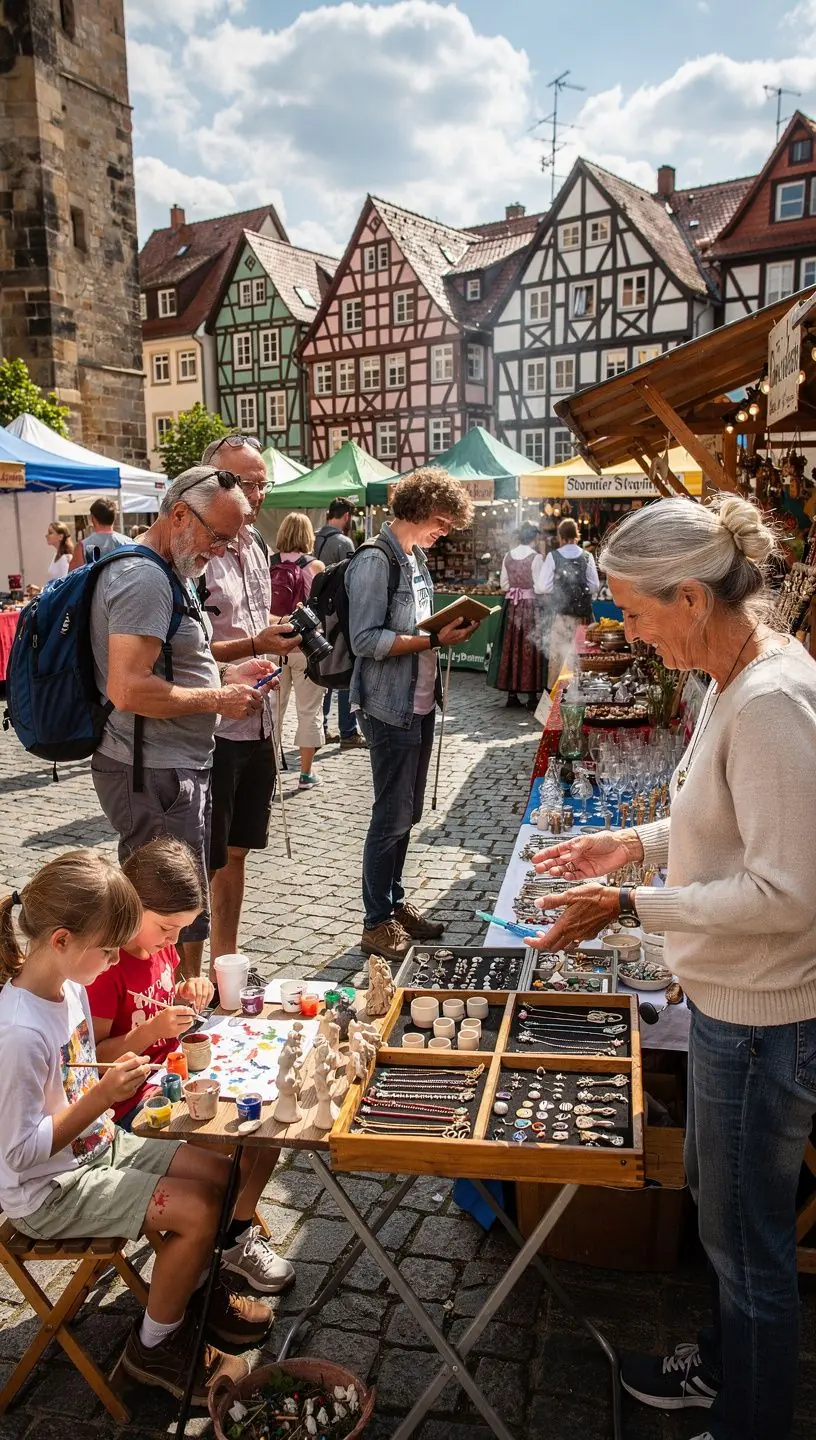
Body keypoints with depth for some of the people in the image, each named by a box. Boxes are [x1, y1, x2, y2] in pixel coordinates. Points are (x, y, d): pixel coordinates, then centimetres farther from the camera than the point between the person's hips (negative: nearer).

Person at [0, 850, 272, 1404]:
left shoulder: (70, 985, -5)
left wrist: (115, 1078, -4)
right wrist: (103, 1096, -32)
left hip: (97, 1145, 8)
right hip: (46, 1190, -8)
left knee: (219, 1173, 4)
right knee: (199, 1211, -16)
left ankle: (195, 1288, 30)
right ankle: (155, 1347, 9)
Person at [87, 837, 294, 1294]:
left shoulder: (160, 944, 3)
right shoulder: (103, 967, -24)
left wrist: (187, 992, -1)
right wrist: (152, 1030, -32)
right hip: (135, 1100, -9)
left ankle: (240, 1227, 17)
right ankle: (228, 1245, 9)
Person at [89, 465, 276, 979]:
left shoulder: (165, 573, 15)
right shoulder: (144, 578, -19)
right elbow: (128, 689, -27)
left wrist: (225, 673, 10)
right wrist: (218, 698, -17)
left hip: (174, 768, 11)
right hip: (154, 778, -11)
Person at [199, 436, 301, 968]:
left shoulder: (256, 544, 12)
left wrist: (282, 631, 8)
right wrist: (255, 645, -24)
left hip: (257, 724, 8)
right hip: (212, 729, -8)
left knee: (237, 851, 18)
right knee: (203, 861, 3)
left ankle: (227, 961, 33)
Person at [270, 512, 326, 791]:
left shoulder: (268, 565, 0)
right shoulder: (316, 566, -5)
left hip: (273, 644, 2)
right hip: (306, 645, -2)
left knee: (272, 708, 12)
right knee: (309, 710, 7)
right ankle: (305, 773, 11)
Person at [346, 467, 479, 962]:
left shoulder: (415, 558, 13)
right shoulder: (375, 561, -15)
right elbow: (366, 640, -21)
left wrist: (448, 629, 1)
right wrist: (434, 639, -23)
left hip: (420, 704, 9)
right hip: (390, 709, -9)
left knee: (407, 813, 16)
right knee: (392, 816, -1)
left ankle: (394, 902, 30)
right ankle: (378, 923, 12)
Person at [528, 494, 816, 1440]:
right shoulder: (734, 682, 3)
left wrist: (630, 907, -25)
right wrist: (640, 843, 4)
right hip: (732, 1000, 10)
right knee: (719, 1200, 28)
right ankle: (726, 1362, 51)